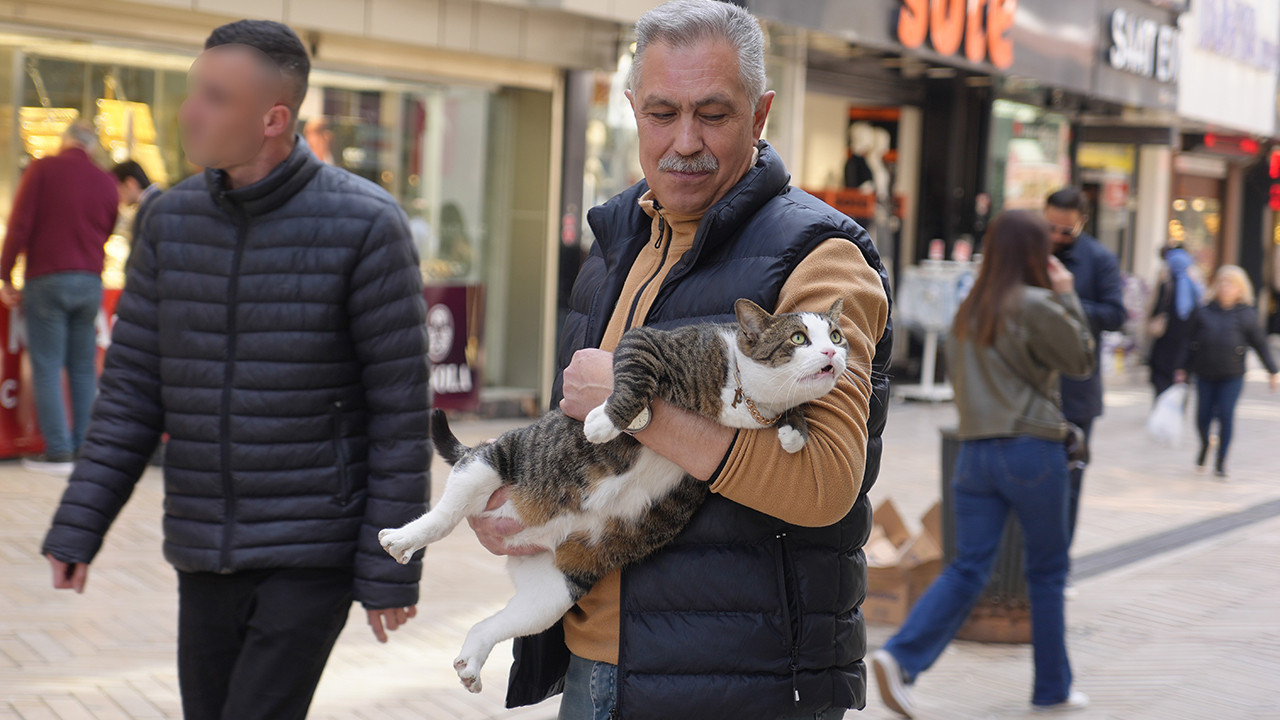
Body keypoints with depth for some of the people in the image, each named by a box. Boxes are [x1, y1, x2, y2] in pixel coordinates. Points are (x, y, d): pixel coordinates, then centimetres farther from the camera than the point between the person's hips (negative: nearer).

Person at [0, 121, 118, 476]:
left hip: (47, 277, -4)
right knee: (83, 368, 10)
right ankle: (83, 446, 8)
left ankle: (58, 452, -6)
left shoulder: (42, 170, -3)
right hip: (90, 281, 4)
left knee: (47, 367, -1)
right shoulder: (106, 182, 7)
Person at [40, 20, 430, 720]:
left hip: (316, 551, -5)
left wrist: (392, 569, -11)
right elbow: (132, 387, 5)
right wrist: (76, 527, -1)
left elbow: (401, 406, -11)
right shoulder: (172, 219, 2)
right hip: (204, 552, 5)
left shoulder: (365, 224, -13)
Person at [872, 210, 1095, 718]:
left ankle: (901, 657, -16)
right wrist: (1068, 296, 4)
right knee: (1047, 571, 10)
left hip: (975, 451, 5)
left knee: (967, 569, 4)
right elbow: (1081, 361, -1)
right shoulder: (1037, 306, -11)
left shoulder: (968, 310, 9)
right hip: (1033, 449, -5)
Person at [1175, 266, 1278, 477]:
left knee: (1226, 415, -8)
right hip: (1205, 375, 2)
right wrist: (1183, 369, 7)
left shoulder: (1247, 314, -1)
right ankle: (1205, 445, 38)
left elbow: (1260, 344, 5)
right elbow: (1190, 342, 8)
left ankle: (1221, 461, 6)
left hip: (1232, 376, -2)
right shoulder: (1204, 312, 2)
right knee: (1203, 416, 5)